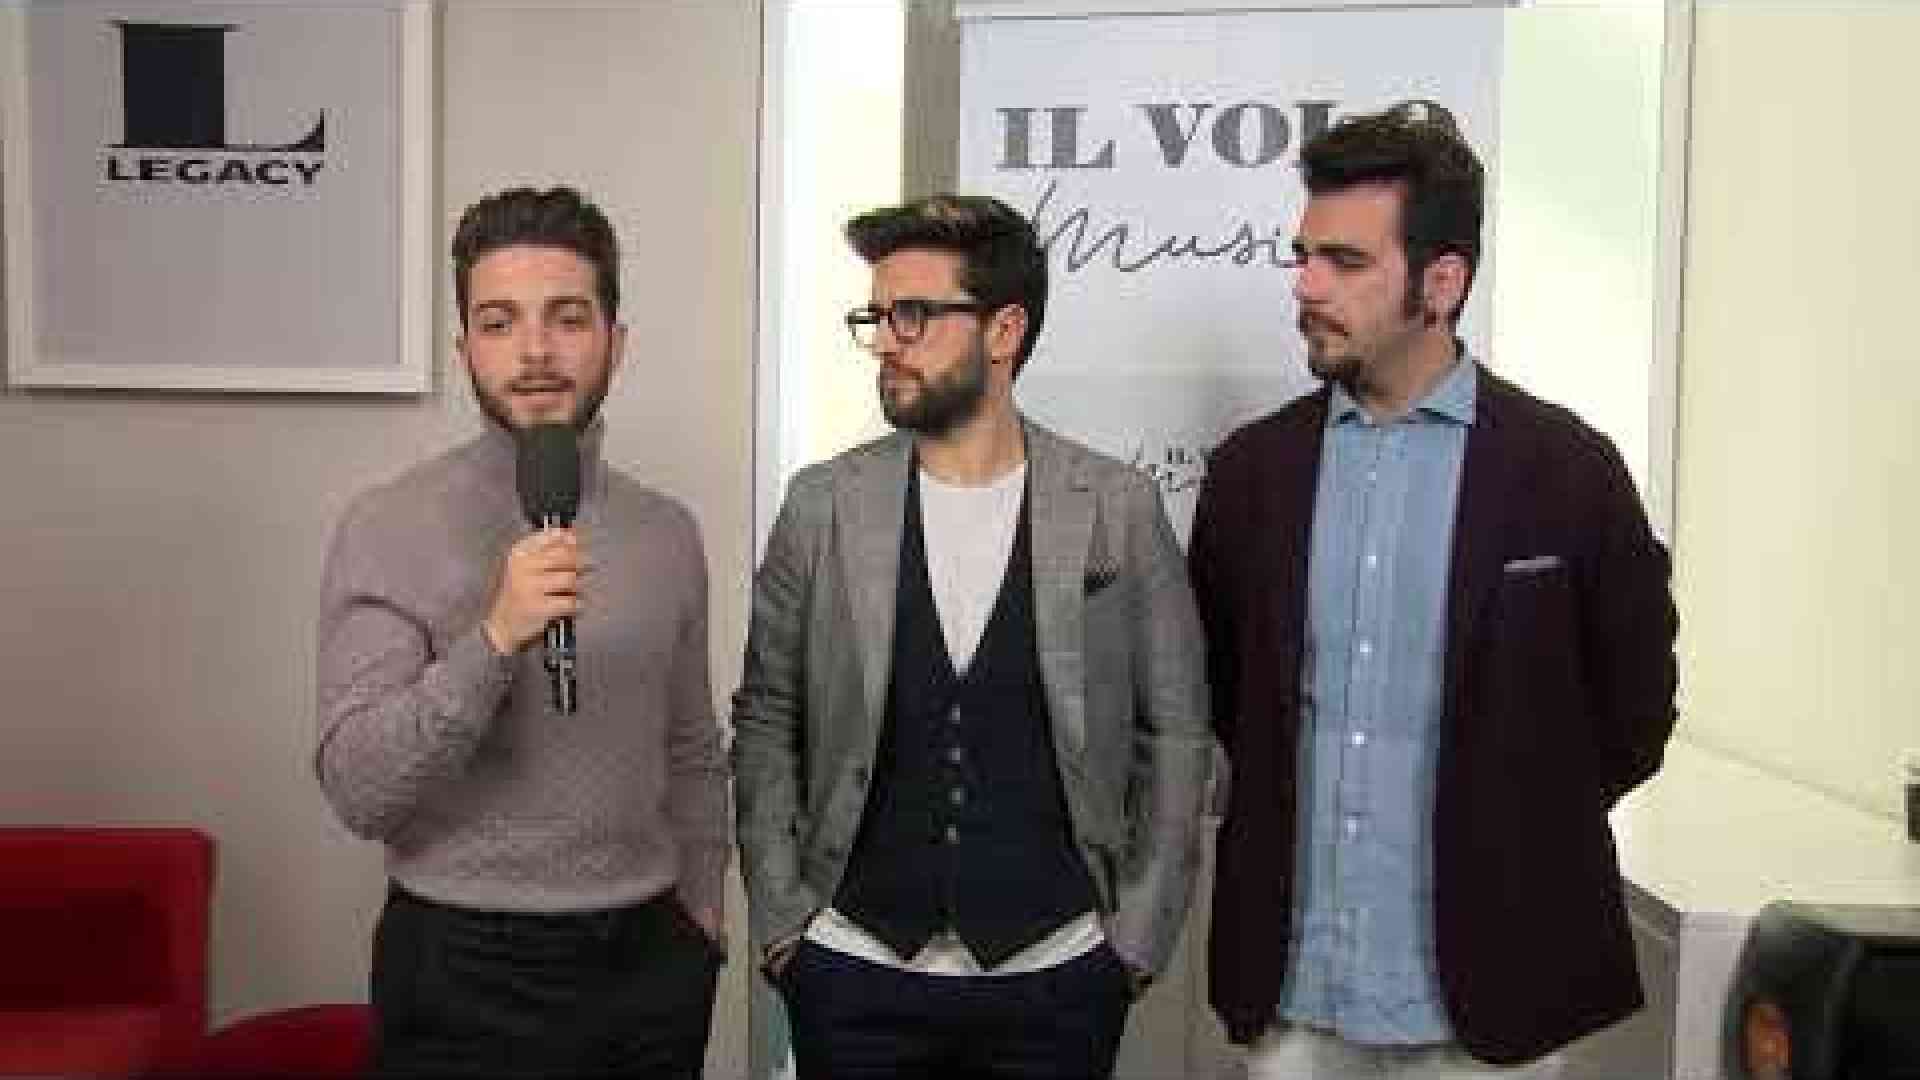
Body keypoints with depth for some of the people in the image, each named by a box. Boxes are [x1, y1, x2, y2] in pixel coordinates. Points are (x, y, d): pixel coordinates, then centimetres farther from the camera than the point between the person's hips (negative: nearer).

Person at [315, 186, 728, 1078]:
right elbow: (357, 791, -17)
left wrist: (701, 909, 12)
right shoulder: (388, 529, -10)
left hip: (646, 965, 4)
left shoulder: (666, 533, 3)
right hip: (464, 975, -4)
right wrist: (495, 638, -27)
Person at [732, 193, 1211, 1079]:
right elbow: (766, 722, 4)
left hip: (1057, 975, 0)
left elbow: (1175, 731, 0)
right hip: (853, 971, 1)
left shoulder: (1118, 508, -4)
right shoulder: (823, 504, -2)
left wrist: (1140, 933, -2)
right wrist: (778, 915, -1)